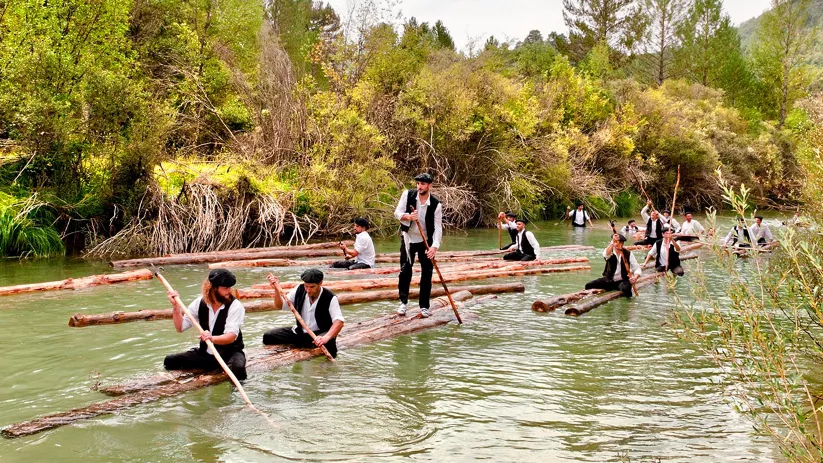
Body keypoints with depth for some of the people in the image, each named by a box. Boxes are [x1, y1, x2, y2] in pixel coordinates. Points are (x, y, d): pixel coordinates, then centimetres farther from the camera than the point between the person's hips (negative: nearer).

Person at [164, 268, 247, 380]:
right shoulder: (199, 303, -4)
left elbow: (231, 336, -27)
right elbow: (180, 327, 1)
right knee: (170, 361, -10)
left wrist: (212, 338, -47)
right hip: (205, 353, 4)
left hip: (230, 352, -4)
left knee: (237, 367, -37)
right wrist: (175, 306, -12)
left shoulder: (235, 306, -16)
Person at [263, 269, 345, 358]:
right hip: (299, 333, 5)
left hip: (319, 334, -5)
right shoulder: (299, 290, -4)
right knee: (268, 336, -9)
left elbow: (339, 321, -30)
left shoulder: (330, 298, -19)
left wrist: (326, 337, -48)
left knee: (327, 344, -40)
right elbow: (279, 305, 5)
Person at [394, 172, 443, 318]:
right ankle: (403, 302, 13)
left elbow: (438, 227, -19)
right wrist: (408, 216, -33)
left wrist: (434, 246, -34)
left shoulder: (436, 204, -16)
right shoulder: (408, 194, -12)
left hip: (426, 241, 0)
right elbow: (397, 213, -11)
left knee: (427, 272, 0)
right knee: (405, 270, -1)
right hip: (408, 238, 0)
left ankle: (424, 306, 10)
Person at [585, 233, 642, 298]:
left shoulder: (628, 254, -4)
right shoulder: (610, 252, -4)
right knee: (589, 286, -18)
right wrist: (612, 242, -42)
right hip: (609, 280, 1)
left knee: (626, 288, -38)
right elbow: (606, 255, -31)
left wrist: (635, 277, -29)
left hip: (622, 281, -1)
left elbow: (637, 268, -8)